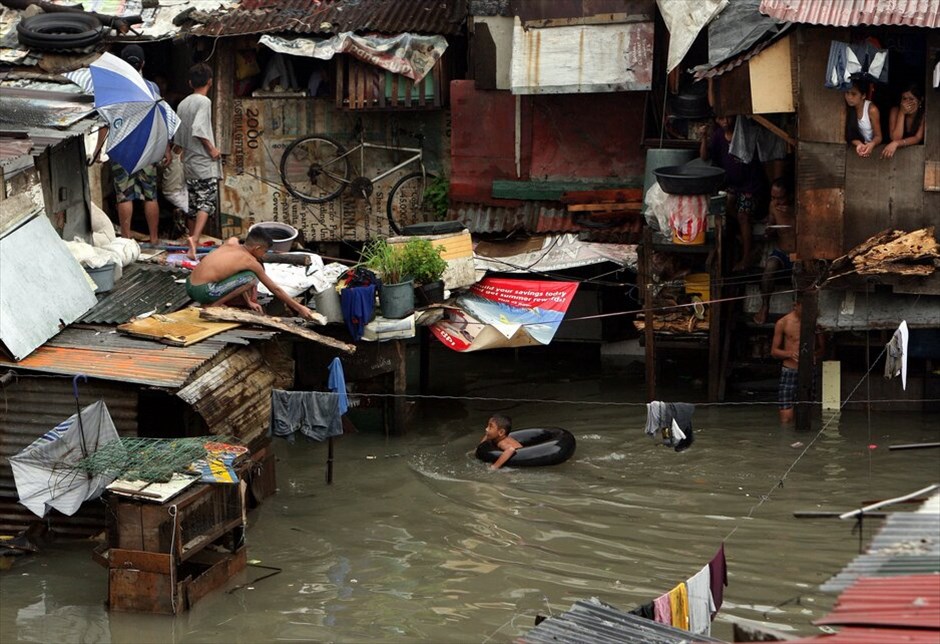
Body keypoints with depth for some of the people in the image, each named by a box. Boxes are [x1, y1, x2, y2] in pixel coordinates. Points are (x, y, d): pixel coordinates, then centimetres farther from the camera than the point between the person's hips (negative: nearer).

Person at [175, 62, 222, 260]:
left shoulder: (182, 104, 11)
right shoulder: (204, 101, -11)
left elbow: (177, 138, 14)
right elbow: (198, 129, -23)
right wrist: (212, 149, -14)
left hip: (188, 162, 7)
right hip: (204, 162, -7)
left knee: (192, 204, 12)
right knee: (207, 202, -11)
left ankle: (193, 242, 15)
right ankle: (195, 238, -29)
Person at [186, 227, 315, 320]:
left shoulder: (231, 242, 12)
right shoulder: (251, 261, -4)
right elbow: (275, 289, 3)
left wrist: (249, 302, 27)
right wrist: (299, 308, 11)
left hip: (189, 285, 8)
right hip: (203, 292, -8)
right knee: (251, 278, -10)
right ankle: (215, 304, -6)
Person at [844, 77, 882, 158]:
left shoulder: (872, 109, -15)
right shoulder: (846, 108, -7)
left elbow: (878, 136, -10)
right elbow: (850, 134, -6)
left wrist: (871, 145, -31)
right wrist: (859, 144, -26)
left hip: (872, 147, -2)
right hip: (856, 145, 2)